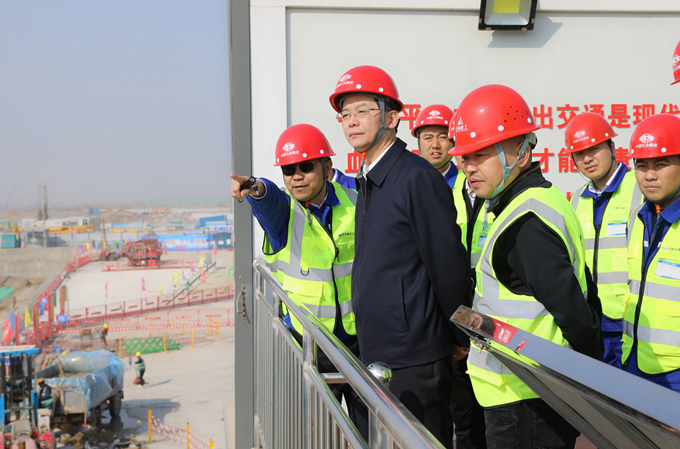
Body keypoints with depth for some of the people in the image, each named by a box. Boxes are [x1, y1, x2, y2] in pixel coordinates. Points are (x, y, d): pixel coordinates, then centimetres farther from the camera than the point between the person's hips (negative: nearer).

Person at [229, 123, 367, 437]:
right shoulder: (282, 209, -7)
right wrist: (256, 188, -51)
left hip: (359, 337, 2)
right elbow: (270, 201, -30)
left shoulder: (353, 201, -1)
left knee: (371, 428, 13)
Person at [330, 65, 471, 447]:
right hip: (376, 352, 9)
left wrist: (461, 339, -8)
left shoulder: (417, 177, -15)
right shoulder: (368, 182, 14)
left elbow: (449, 265, -14)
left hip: (415, 358, -9)